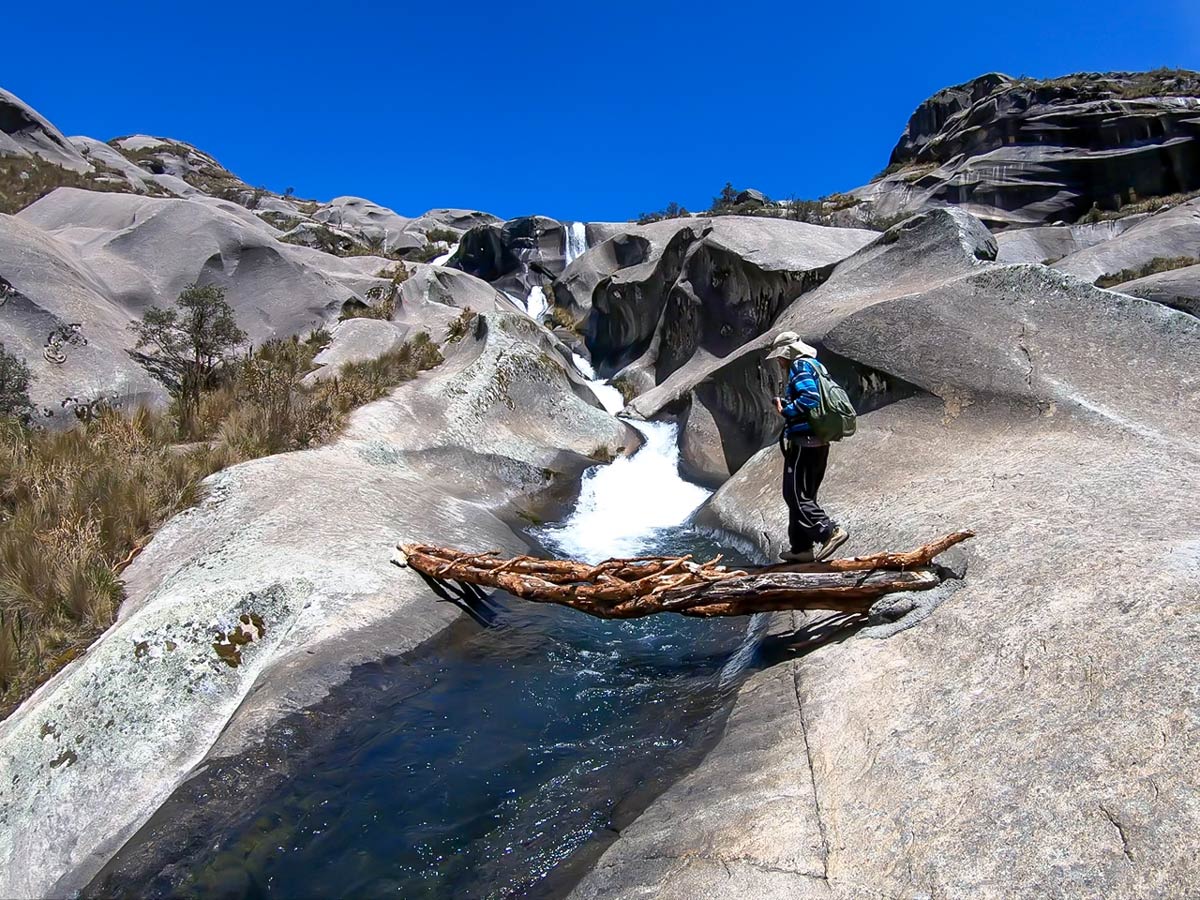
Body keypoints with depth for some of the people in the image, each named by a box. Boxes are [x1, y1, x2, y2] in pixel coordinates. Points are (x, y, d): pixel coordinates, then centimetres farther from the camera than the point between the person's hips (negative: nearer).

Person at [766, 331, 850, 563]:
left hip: (803, 442, -10)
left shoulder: (800, 366, -8)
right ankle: (802, 547, 18)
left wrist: (786, 411, -9)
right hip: (819, 442, 10)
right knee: (804, 495, 14)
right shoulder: (815, 367, 22)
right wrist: (786, 405, 14)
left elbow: (809, 398, -22)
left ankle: (830, 532, -18)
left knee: (795, 494, -9)